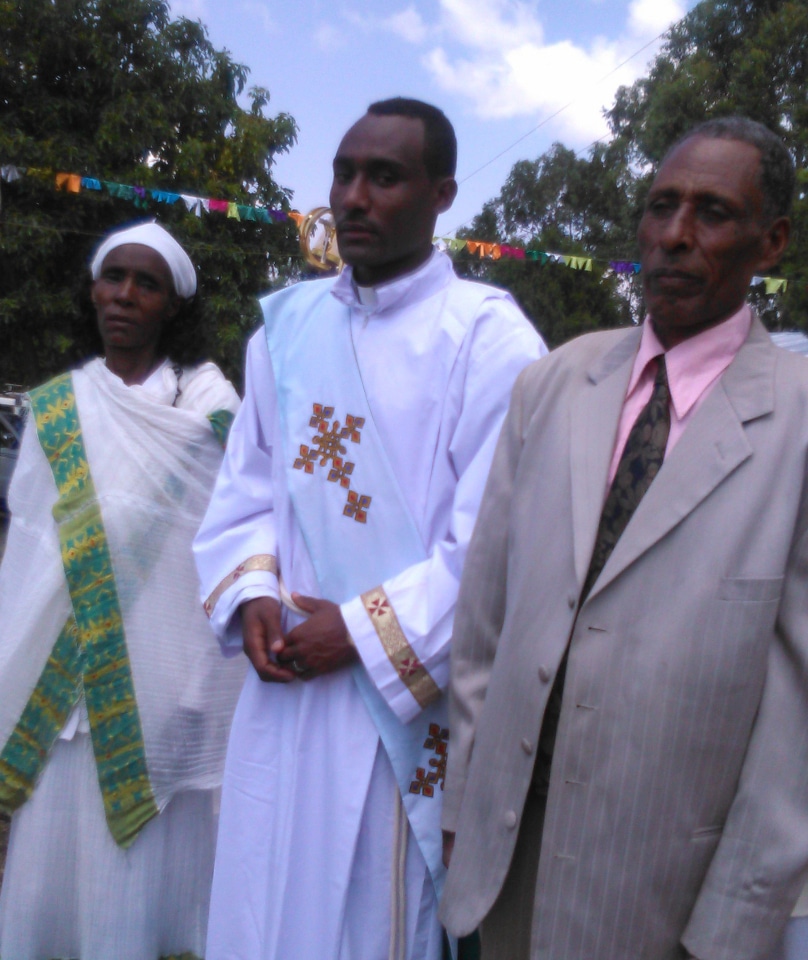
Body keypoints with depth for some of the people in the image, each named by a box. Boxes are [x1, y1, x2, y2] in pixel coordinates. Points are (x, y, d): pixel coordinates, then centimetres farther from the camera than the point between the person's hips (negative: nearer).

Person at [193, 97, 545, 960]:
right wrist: (249, 594, -5)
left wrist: (367, 631, -12)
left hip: (407, 701, -4)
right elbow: (246, 481, 12)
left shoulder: (489, 340, -10)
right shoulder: (287, 324, 8)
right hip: (284, 683, 5)